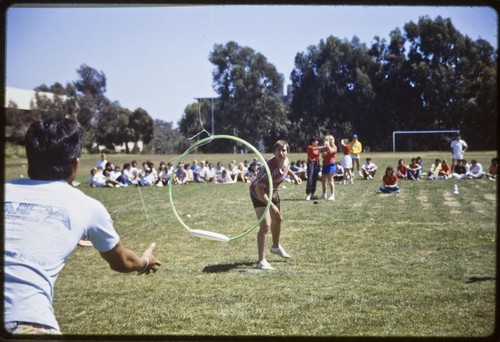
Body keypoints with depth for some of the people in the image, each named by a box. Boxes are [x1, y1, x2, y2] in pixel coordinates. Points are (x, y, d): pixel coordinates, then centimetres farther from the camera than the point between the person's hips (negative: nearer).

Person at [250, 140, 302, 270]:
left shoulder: (285, 160, -15)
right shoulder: (269, 167, -38)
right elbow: (258, 188, -38)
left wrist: (293, 175, 2)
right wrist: (271, 205, -42)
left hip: (273, 192, 9)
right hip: (259, 194, -9)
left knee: (277, 219, 26)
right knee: (265, 226, -21)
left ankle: (276, 247, 52)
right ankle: (261, 261, -17)